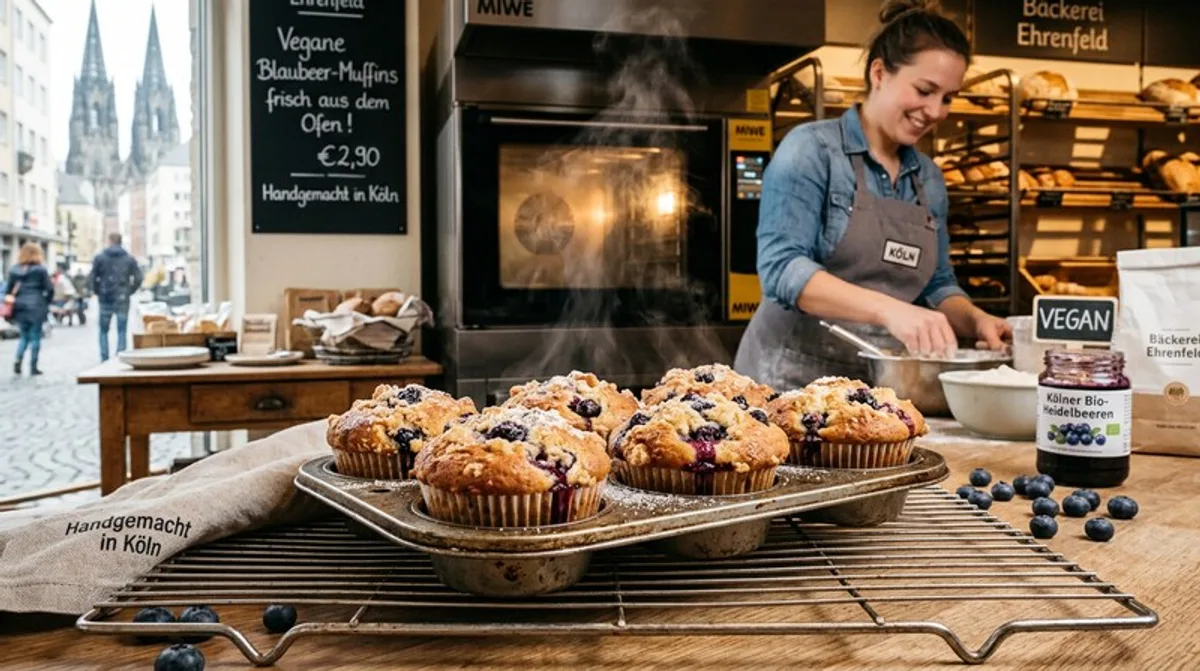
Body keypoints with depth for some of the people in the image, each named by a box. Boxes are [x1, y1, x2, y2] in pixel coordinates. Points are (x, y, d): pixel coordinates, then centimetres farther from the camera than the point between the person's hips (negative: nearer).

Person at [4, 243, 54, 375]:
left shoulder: (14, 270, 6)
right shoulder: (40, 270, -6)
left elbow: (8, 289, 6)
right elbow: (50, 289, -8)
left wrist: (11, 301, 12)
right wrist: (45, 303, 5)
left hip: (20, 308, 4)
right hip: (36, 308, -4)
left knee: (24, 336, 17)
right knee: (35, 337, 4)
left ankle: (18, 360, -2)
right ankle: (33, 367, 6)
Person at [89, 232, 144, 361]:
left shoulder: (100, 257, -1)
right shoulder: (130, 259, 1)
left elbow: (92, 278, -5)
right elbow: (138, 278, -3)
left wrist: (96, 291, 9)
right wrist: (129, 291, 8)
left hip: (105, 299, 0)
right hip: (123, 300, 0)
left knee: (103, 331, 10)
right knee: (122, 331, 4)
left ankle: (104, 359, 7)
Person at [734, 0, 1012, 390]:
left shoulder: (929, 179, 12)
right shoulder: (811, 149, -7)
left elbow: (936, 286, 17)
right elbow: (781, 267, -18)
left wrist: (975, 320, -3)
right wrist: (889, 309, -28)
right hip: (794, 379, -6)